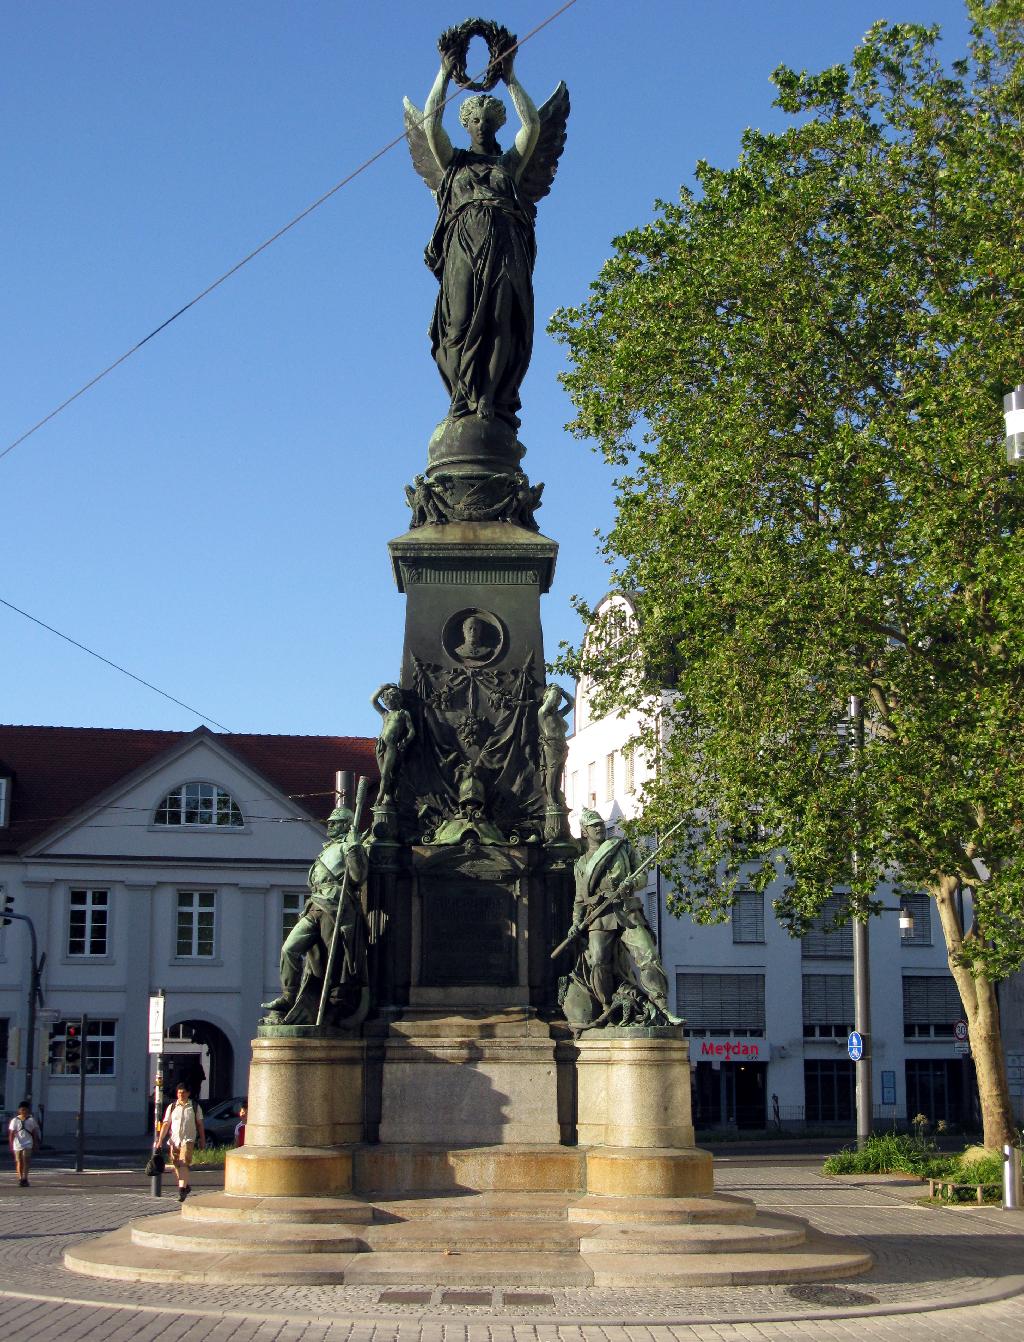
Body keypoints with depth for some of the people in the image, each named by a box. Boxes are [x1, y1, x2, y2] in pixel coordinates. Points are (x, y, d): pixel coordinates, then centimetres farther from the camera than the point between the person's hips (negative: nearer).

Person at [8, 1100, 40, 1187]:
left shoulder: (31, 1120, 2)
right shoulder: (15, 1120, 1)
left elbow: (35, 1133, 7)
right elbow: (11, 1133, 1)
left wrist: (36, 1144, 5)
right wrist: (11, 1145, -6)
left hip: (28, 1144, -1)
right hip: (17, 1144, 1)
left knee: (26, 1161, -11)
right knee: (19, 1162, 7)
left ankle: (25, 1179, -13)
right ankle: (20, 1179, 15)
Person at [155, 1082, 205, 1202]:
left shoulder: (195, 1107, 4)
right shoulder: (172, 1107, 8)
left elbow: (200, 1125, 10)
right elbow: (166, 1125, 6)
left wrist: (202, 1140, 9)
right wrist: (160, 1140, -1)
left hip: (188, 1140, -3)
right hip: (174, 1140, 3)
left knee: (184, 1164, -17)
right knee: (177, 1165, 8)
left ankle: (182, 1189, -20)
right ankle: (186, 1186, 28)